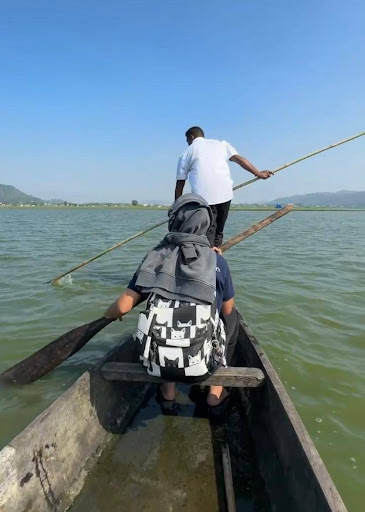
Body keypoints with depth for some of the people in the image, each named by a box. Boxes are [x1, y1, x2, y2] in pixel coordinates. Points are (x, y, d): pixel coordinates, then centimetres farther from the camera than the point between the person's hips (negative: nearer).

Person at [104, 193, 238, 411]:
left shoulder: (155, 257, 0)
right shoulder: (217, 261, -3)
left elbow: (123, 306, -3)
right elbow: (227, 310, 10)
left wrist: (109, 314, 21)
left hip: (158, 361, 2)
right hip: (201, 362, -2)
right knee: (232, 317, 26)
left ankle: (168, 392, 34)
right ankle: (215, 392, 28)